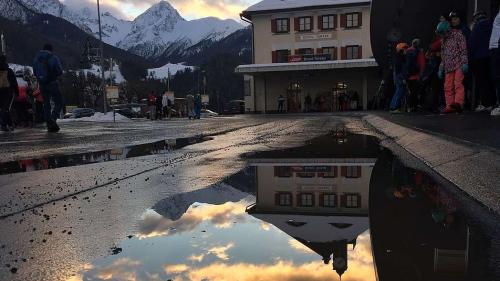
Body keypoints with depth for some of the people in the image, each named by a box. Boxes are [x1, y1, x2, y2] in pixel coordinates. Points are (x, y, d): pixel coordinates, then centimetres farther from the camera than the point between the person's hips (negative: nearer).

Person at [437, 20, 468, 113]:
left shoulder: (458, 35, 5)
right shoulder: (444, 41, 24)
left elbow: (463, 50, -4)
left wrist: (464, 63, -14)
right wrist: (441, 69, 20)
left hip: (458, 65, -6)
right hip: (448, 67, 6)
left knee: (458, 84, -19)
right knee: (448, 87, -3)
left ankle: (458, 103, -32)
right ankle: (450, 106, -6)